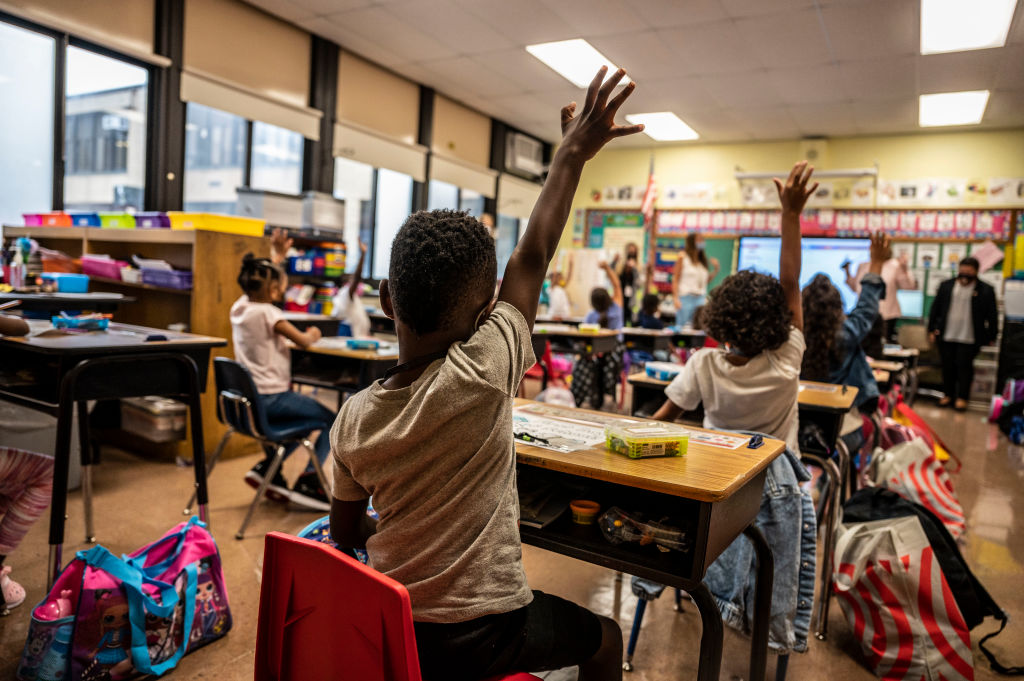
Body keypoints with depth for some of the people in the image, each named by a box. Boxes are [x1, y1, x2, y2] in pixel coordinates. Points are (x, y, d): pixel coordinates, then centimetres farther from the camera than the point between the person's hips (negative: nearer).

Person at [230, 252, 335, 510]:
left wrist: (276, 257, 33)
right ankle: (307, 482, -2)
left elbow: (265, 281, 26)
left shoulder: (240, 306, 7)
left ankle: (267, 469, 22)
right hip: (271, 398, -10)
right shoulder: (267, 313, -18)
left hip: (250, 399, 10)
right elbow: (303, 341, -17)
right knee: (332, 422, -2)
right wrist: (313, 334, 5)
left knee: (309, 418, 28)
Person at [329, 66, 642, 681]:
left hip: (387, 625, 5)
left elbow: (347, 532, 3)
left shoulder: (354, 417, -10)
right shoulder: (481, 377, -25)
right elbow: (532, 259, -15)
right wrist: (573, 153, -2)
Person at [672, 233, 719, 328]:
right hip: (686, 297, -5)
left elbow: (706, 280, 17)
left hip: (701, 298, 5)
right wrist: (675, 298, -12)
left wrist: (716, 269, 4)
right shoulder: (683, 257, 0)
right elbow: (675, 279, -4)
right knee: (682, 326, -5)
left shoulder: (703, 259, 14)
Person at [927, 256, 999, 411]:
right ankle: (948, 395, 23)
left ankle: (962, 397, 11)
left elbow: (992, 316, 2)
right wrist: (932, 330, 7)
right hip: (946, 336, 3)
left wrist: (991, 336, 1)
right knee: (948, 366, 10)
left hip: (969, 339, -3)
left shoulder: (986, 290, -3)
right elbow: (935, 308, 10)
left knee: (964, 367, 0)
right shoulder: (946, 286, 5)